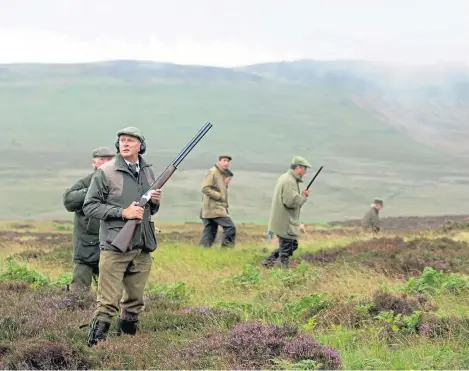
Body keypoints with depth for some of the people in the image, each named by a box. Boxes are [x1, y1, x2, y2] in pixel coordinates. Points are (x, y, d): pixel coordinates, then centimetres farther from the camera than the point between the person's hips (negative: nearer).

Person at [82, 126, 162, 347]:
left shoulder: (148, 172, 13)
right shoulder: (106, 172, -6)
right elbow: (89, 206, -8)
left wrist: (155, 201, 0)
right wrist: (123, 212, -16)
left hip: (142, 248, 6)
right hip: (114, 247, -6)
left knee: (135, 301, 13)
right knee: (108, 303, -9)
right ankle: (95, 345, -4)